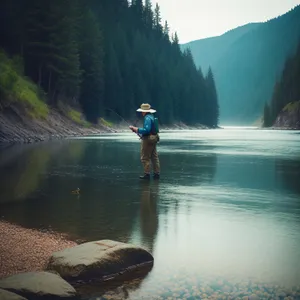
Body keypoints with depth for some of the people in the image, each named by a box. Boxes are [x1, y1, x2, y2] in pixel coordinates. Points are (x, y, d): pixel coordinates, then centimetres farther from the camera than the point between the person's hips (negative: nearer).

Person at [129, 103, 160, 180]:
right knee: (154, 157, 12)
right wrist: (138, 131, 18)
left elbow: (146, 130, -26)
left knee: (145, 158, -2)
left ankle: (147, 174, 0)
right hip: (154, 138, 10)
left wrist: (137, 129, -18)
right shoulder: (152, 116, 14)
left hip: (148, 139, -10)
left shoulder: (147, 118, -17)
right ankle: (157, 173, 16)